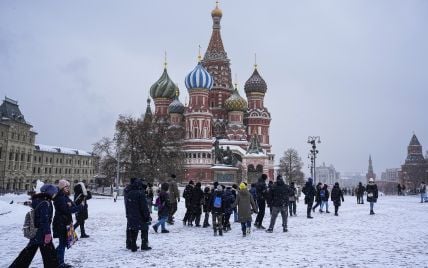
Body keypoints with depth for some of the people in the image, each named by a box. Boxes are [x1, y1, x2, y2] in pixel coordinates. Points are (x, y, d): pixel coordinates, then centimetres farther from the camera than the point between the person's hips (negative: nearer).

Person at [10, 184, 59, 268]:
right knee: (49, 252, 0)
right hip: (42, 233, -10)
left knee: (29, 251, 21)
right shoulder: (45, 203, -20)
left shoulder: (38, 200, 9)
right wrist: (47, 233, -24)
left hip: (35, 231, 10)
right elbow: (45, 220, -25)